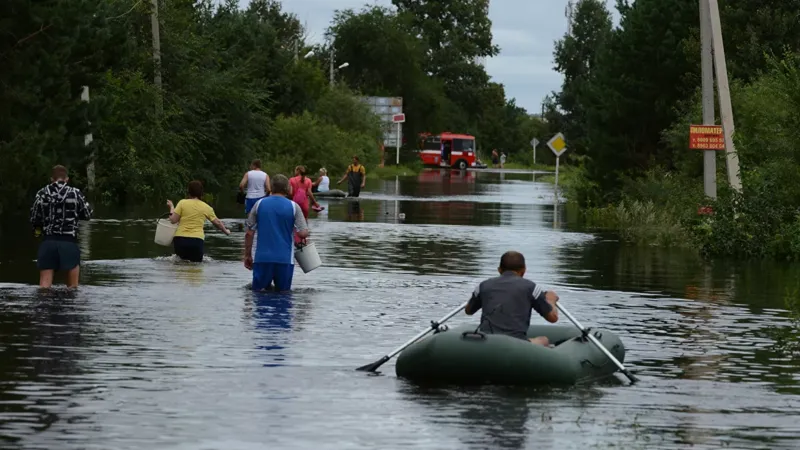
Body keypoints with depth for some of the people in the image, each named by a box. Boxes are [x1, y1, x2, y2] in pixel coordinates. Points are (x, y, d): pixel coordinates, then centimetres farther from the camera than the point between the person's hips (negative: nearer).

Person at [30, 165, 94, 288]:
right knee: (72, 287, 10)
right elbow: (88, 215, 7)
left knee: (44, 284, 2)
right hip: (69, 242, -2)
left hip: (48, 241, 2)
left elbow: (34, 219, 5)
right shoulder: (75, 193, -2)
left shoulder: (42, 194, 3)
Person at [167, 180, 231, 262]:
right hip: (197, 240, 0)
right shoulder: (206, 207, 8)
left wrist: (171, 207, 16)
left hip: (180, 239, 0)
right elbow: (217, 223, 18)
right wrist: (226, 231, 37)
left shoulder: (182, 203, 2)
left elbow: (173, 220, -1)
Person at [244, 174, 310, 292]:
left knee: (258, 289, 9)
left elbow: (249, 234, 4)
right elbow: (303, 233, -6)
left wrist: (247, 255, 14)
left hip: (262, 257, 1)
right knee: (284, 291, 7)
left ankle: (264, 286, -15)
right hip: (285, 258, -1)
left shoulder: (259, 204, 3)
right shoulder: (293, 206, -2)